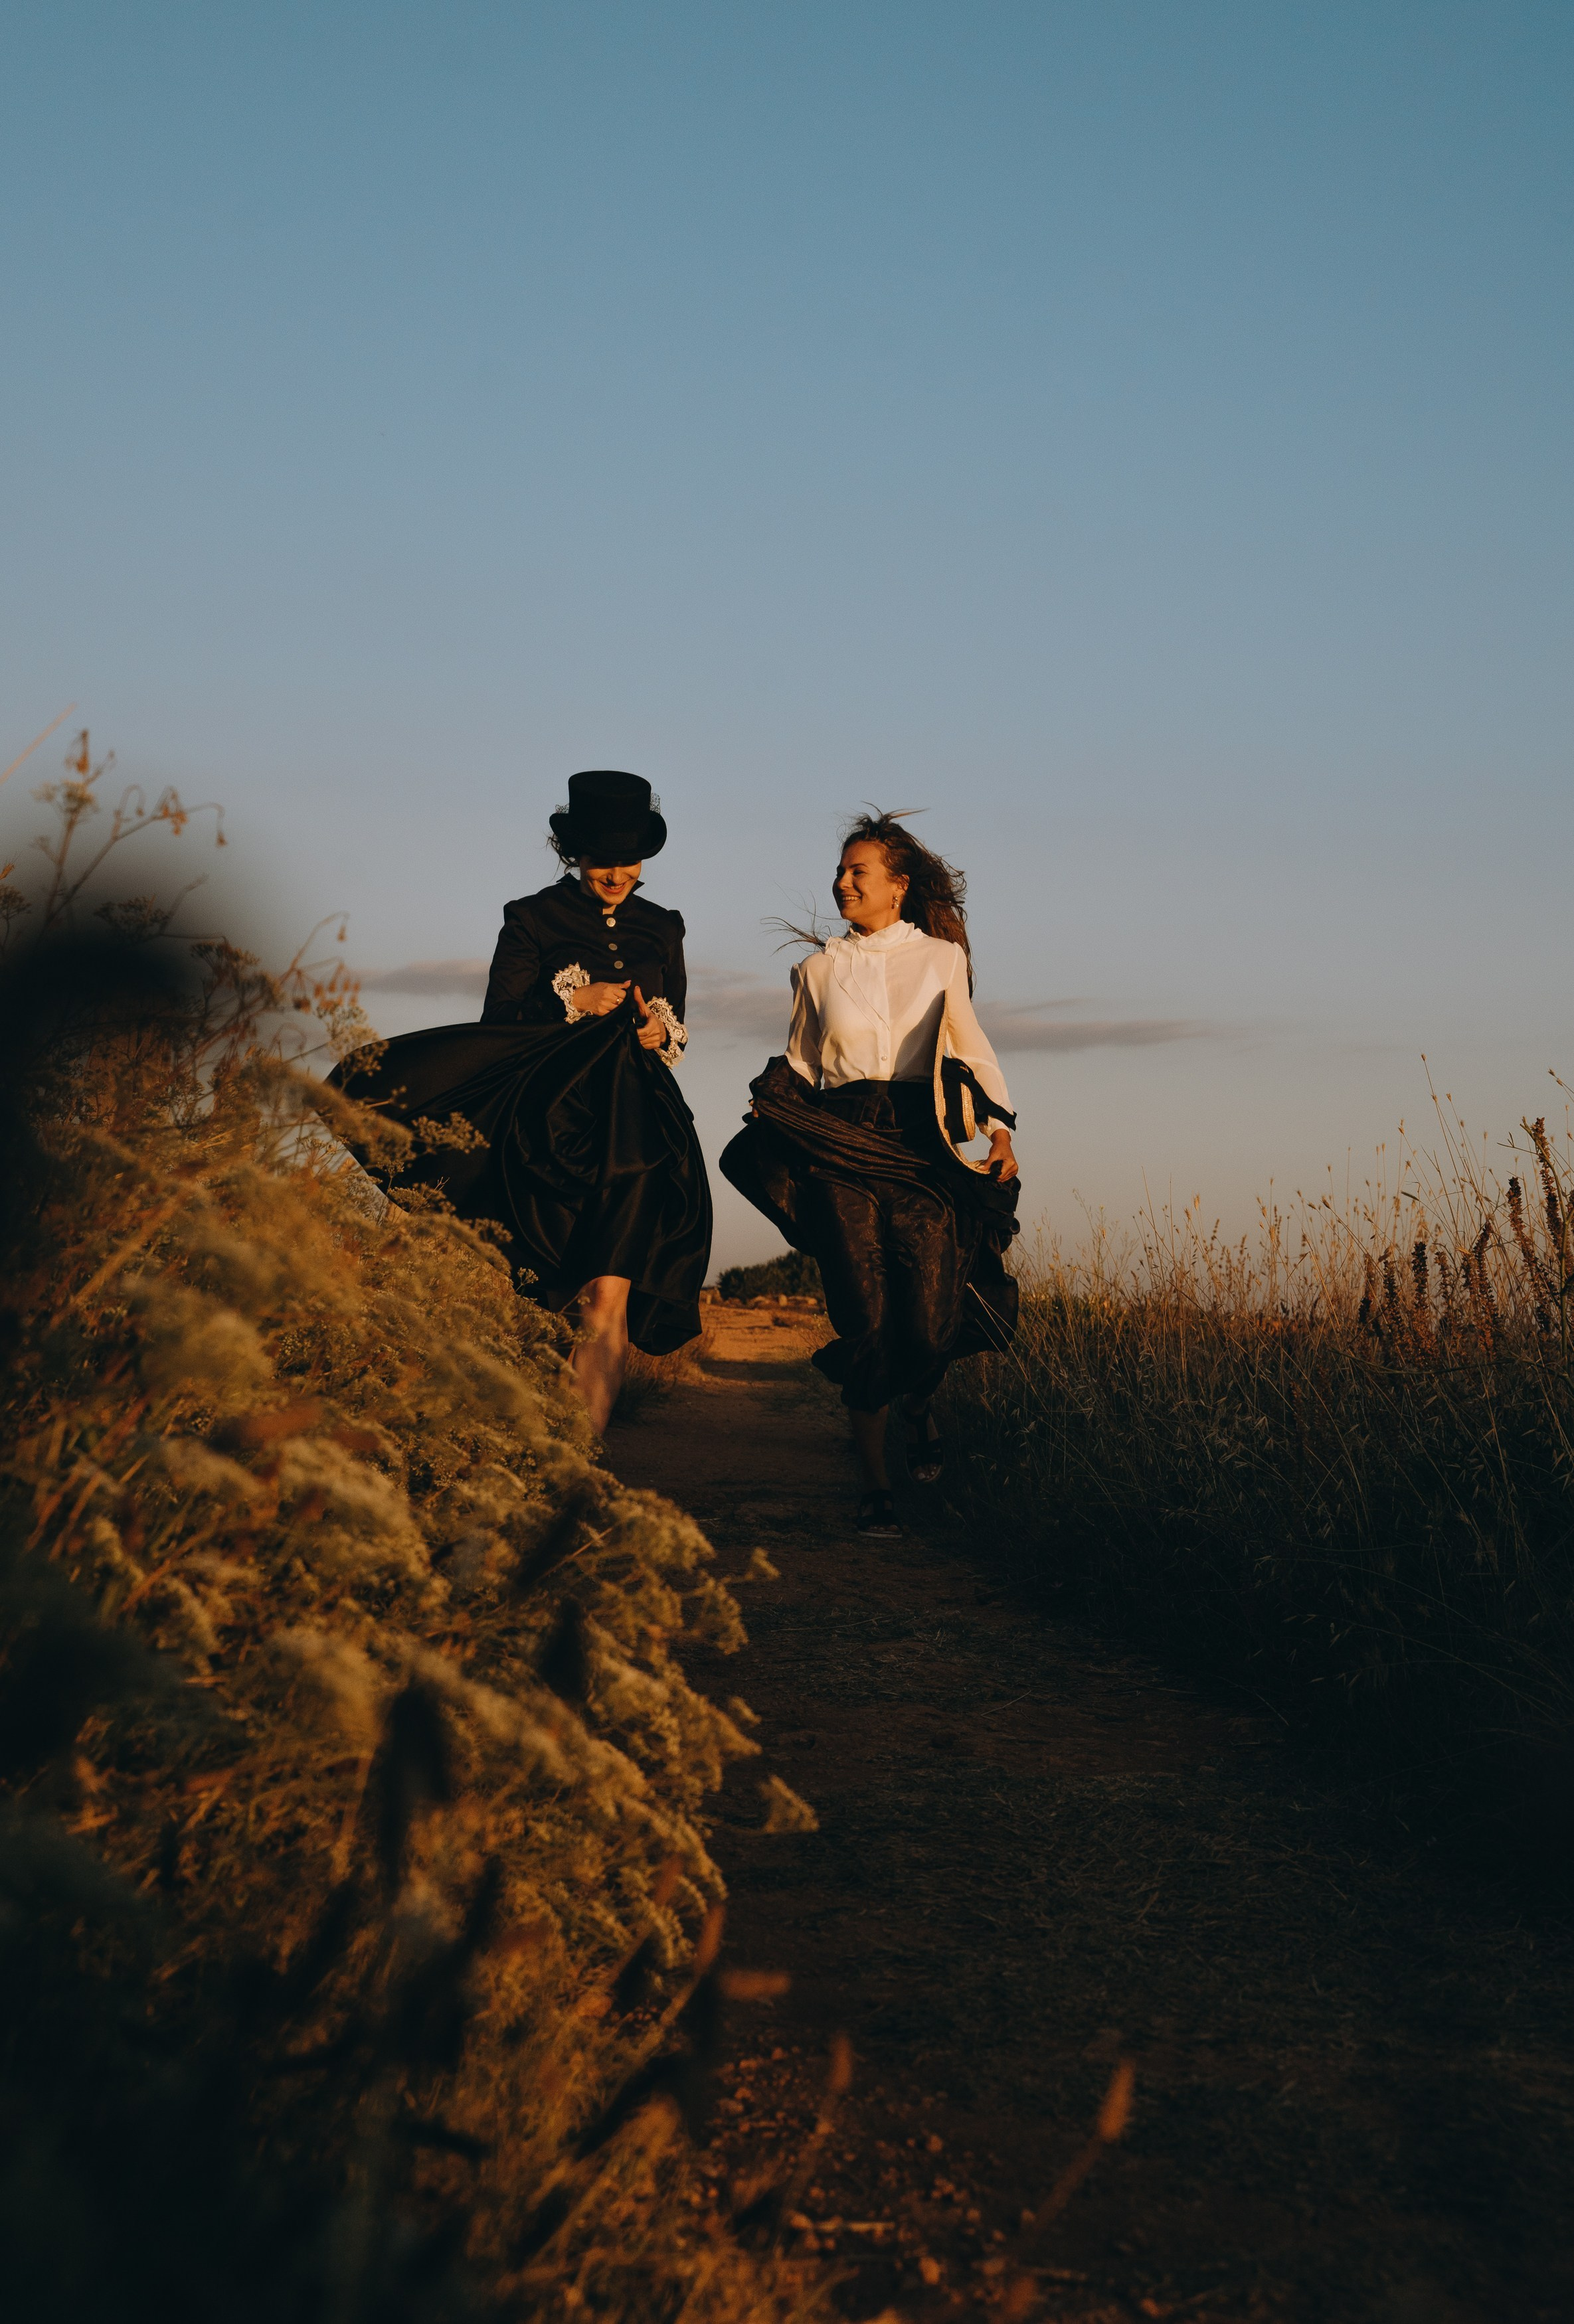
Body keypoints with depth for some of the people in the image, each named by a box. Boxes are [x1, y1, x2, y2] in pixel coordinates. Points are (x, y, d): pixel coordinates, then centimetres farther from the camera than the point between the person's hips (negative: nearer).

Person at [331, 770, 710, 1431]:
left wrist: (661, 1033, 0)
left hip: (638, 1124, 2)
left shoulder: (661, 929, 17)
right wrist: (573, 1003, -12)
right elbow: (498, 1021, 0)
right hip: (554, 1116, -2)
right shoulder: (534, 919, 6)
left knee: (610, 1301, -11)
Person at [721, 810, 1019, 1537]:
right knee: (864, 1318, -9)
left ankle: (917, 1404, 31)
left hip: (921, 1145, -1)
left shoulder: (941, 958, 8)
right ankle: (874, 1485, 0)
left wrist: (1001, 1128, 6)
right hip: (841, 1147, 1)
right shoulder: (819, 968, 11)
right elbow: (799, 1063, 18)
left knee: (929, 1321, -7)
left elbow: (969, 1044, 16)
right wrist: (771, 1107, 1)